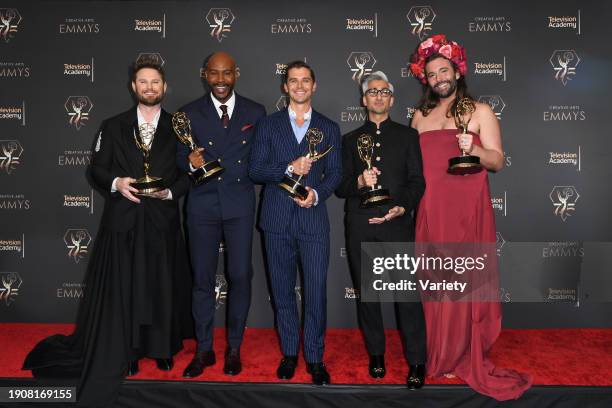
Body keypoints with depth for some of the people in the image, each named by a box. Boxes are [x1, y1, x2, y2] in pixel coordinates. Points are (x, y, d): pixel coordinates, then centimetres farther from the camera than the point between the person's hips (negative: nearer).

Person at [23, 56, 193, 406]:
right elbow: (98, 168, 8)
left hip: (162, 220, 0)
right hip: (122, 220, 0)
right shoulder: (113, 126, 8)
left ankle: (163, 348, 24)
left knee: (163, 286, 7)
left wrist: (169, 191, -12)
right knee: (120, 289, 4)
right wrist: (116, 183, -12)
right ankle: (125, 352, 19)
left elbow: (190, 173, 4)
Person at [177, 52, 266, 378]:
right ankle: (204, 349, 22)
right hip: (202, 204, 0)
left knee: (240, 276, 2)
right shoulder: (189, 113, 6)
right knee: (202, 278, 6)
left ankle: (234, 348, 21)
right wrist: (190, 162, -15)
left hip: (239, 204, 0)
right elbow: (180, 158, 5)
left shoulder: (255, 113, 6)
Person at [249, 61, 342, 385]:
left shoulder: (329, 128, 11)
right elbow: (255, 170, 1)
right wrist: (289, 169, -14)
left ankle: (315, 358, 14)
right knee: (283, 291, 10)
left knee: (316, 292, -1)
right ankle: (289, 353, 25)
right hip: (277, 219, 1)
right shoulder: (268, 125, 9)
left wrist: (317, 193, -14)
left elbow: (335, 172, 5)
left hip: (313, 219, 0)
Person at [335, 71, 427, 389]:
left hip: (397, 223, -2)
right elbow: (340, 186, 9)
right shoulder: (351, 140, 16)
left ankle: (417, 362, 5)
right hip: (360, 227, 2)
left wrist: (402, 207, -12)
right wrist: (359, 182, -12)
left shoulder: (407, 135, 13)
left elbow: (417, 181, 5)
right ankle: (376, 354, 24)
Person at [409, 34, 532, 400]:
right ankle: (441, 354, 18)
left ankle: (465, 357, 13)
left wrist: (473, 150, -20)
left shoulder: (481, 112, 5)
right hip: (431, 211, 3)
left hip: (468, 209, -3)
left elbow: (498, 161, 0)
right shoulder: (421, 115, 15)